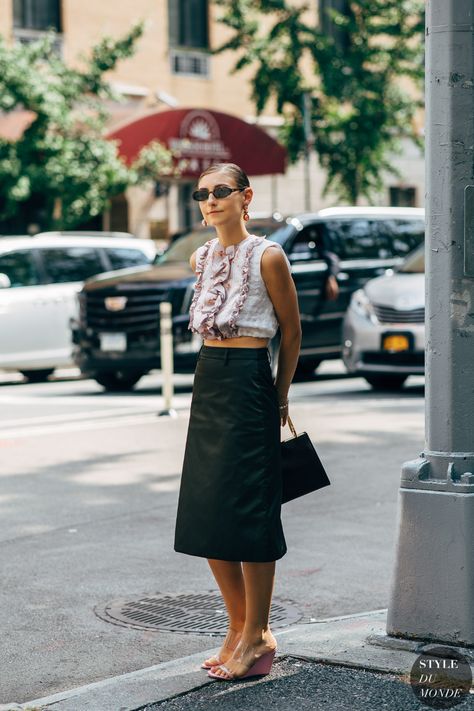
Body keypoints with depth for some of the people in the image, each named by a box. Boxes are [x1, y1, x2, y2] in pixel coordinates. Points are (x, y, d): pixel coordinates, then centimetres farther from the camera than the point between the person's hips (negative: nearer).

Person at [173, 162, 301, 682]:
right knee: (205, 515, 7)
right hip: (207, 379, 7)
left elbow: (291, 330, -1)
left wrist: (280, 398, 3)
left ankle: (257, 636, 6)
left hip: (249, 382, -7)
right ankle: (238, 629, 20)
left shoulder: (267, 256, -7)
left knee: (247, 512, -5)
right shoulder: (201, 258, 11)